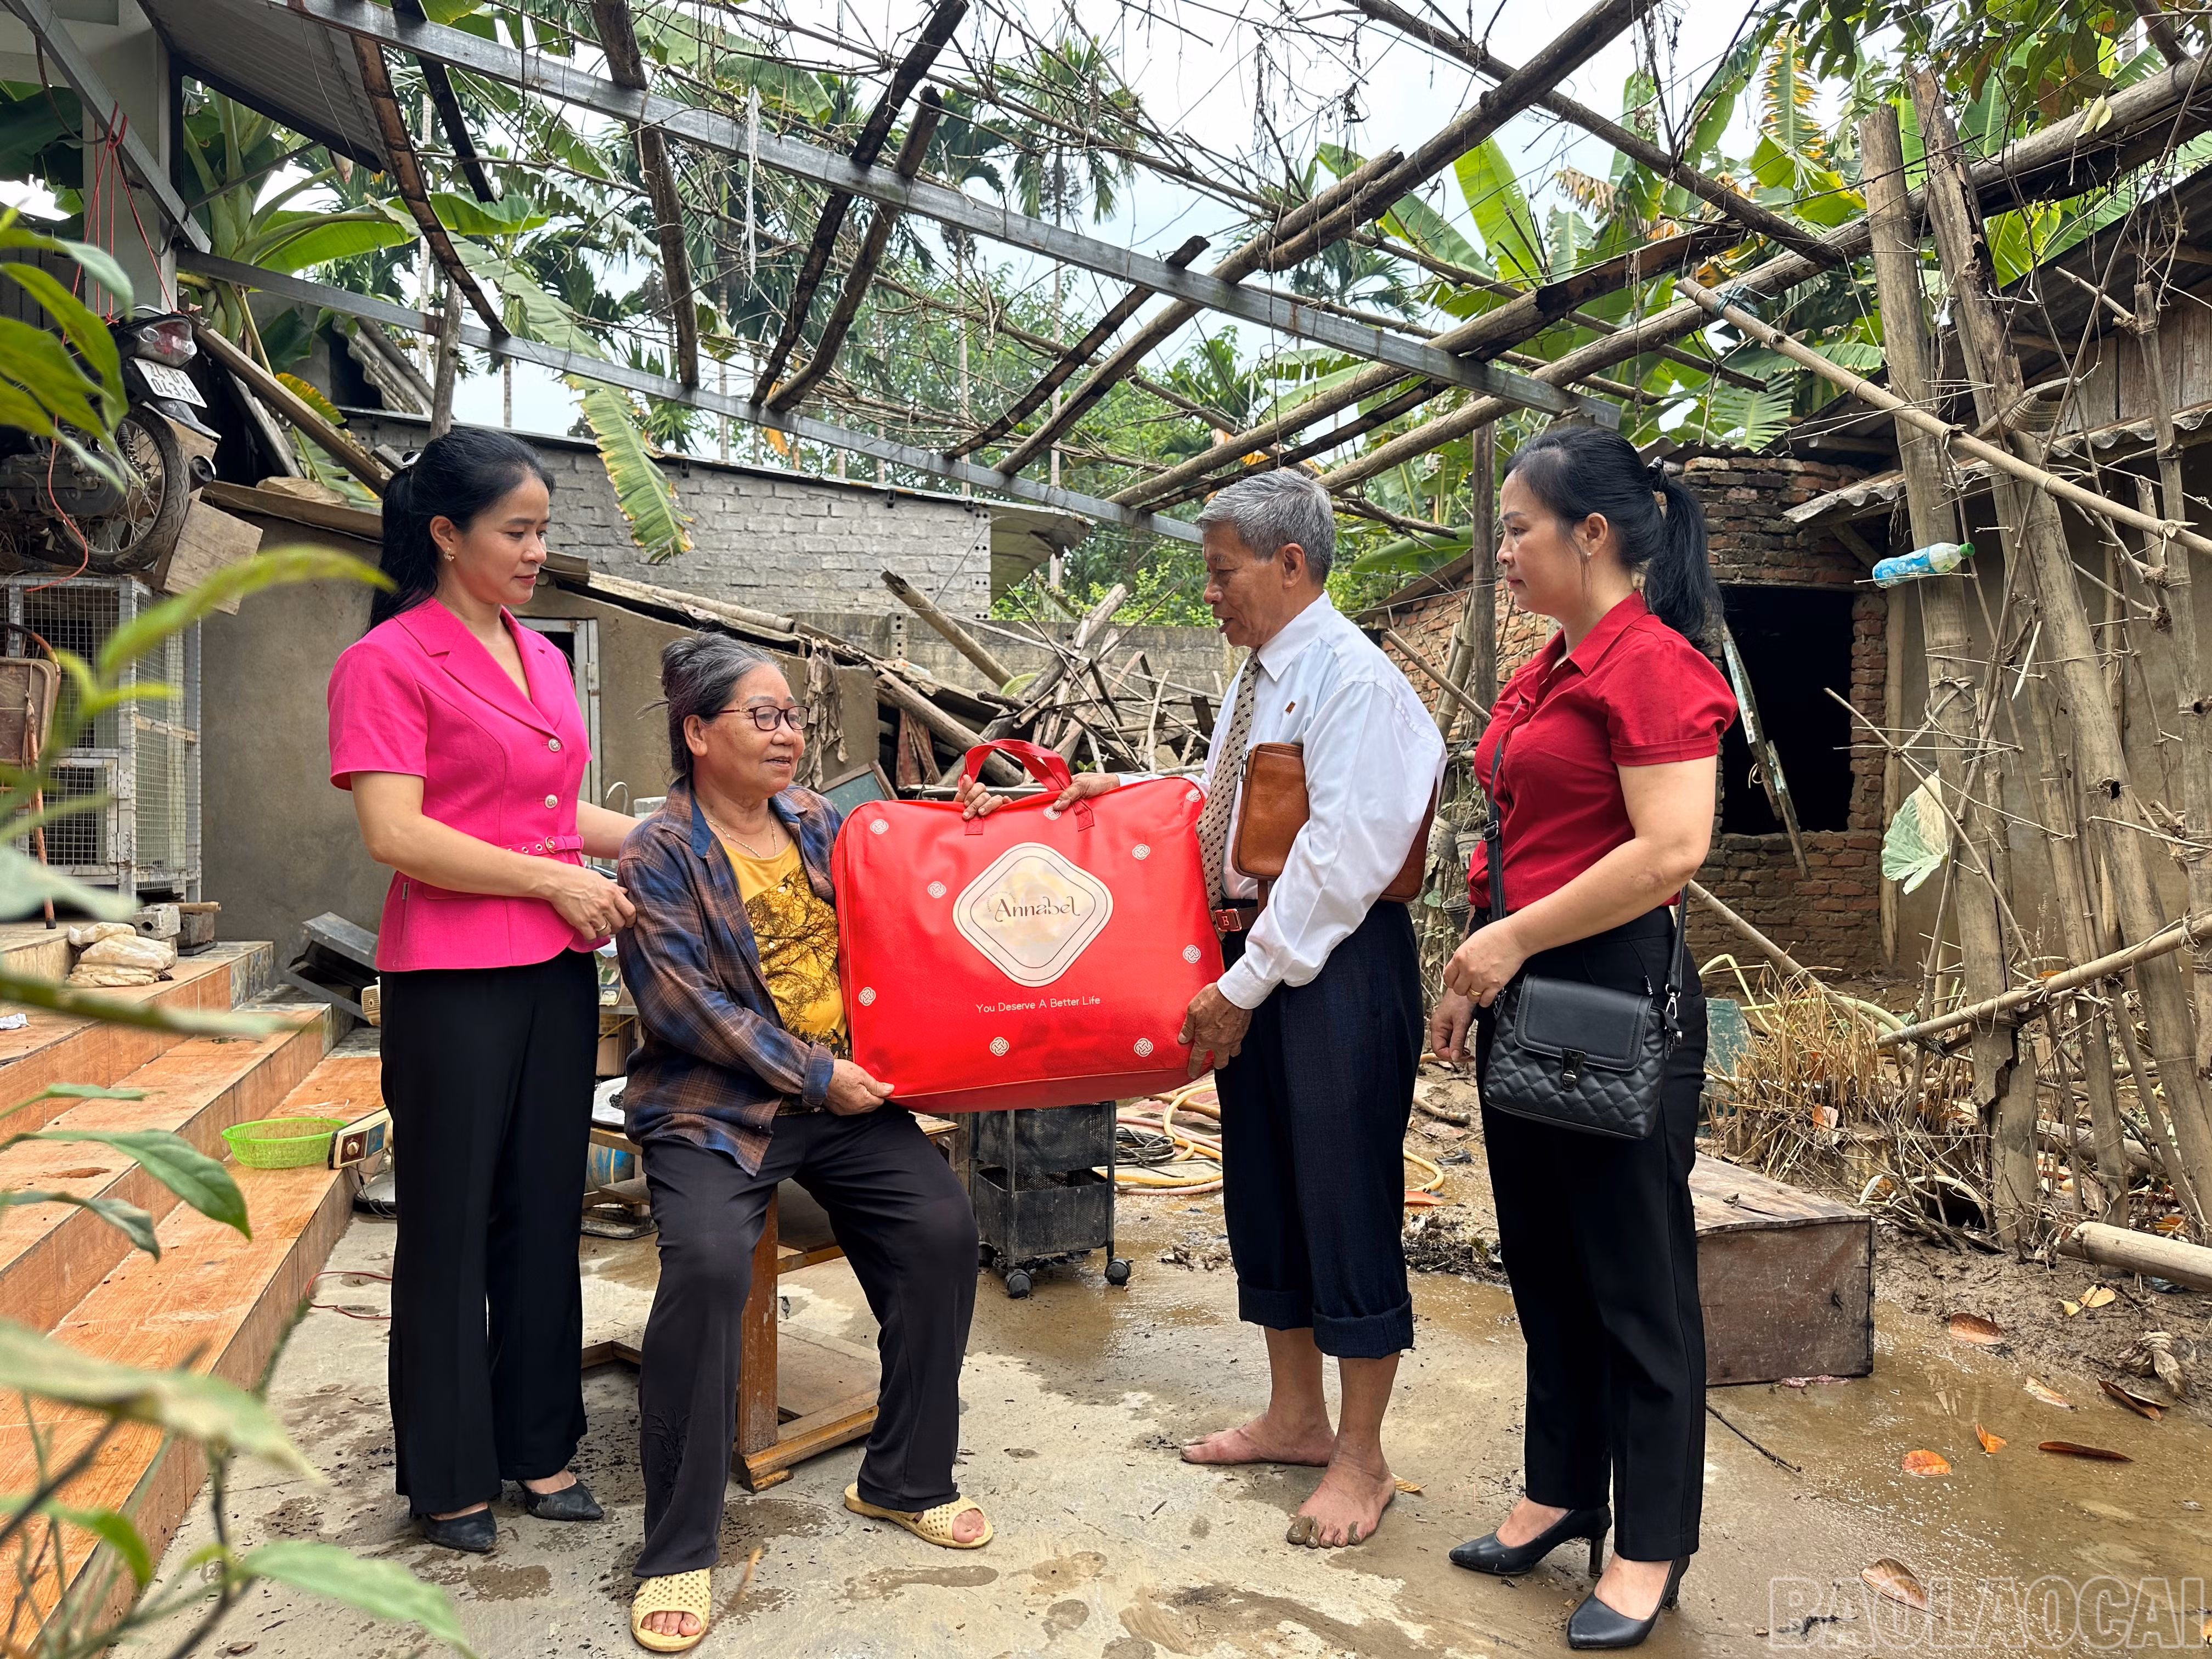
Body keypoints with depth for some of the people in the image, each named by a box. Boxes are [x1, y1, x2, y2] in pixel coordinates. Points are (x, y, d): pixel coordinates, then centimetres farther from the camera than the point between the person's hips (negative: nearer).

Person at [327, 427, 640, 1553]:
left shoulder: (541, 657, 13)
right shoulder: (387, 661, -8)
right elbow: (395, 834, -17)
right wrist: (556, 880, -15)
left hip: (558, 968, 7)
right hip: (453, 978, -6)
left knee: (544, 1212, 13)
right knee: (451, 1223, 6)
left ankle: (537, 1447, 28)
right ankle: (446, 1477, 22)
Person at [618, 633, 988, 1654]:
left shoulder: (819, 822, 13)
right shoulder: (660, 854, -3)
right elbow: (686, 1005, -12)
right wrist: (813, 1073, -13)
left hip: (848, 1093, 5)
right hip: (714, 1105, -5)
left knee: (943, 1227, -14)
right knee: (707, 1265, -28)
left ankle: (904, 1481, 7)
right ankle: (678, 1551, -9)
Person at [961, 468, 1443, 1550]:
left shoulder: (1352, 678, -14)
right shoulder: (1256, 677, 16)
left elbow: (1341, 852, -20)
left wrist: (1245, 984, -18)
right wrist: (1123, 790, 12)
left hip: (1338, 962, -9)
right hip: (1254, 958, 10)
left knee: (1345, 1196, 0)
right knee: (1263, 1191, 16)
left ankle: (1361, 1458, 17)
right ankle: (1296, 1416, 34)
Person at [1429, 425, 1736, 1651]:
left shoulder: (1653, 663, -14)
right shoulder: (1543, 672, 13)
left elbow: (1671, 851, -23)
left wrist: (1514, 937, -17)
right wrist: (1476, 976, 14)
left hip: (1614, 997, -9)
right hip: (1523, 994, 9)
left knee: (1635, 1273, 6)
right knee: (1543, 1260, 17)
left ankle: (1649, 1548, 23)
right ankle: (1562, 1494, 35)